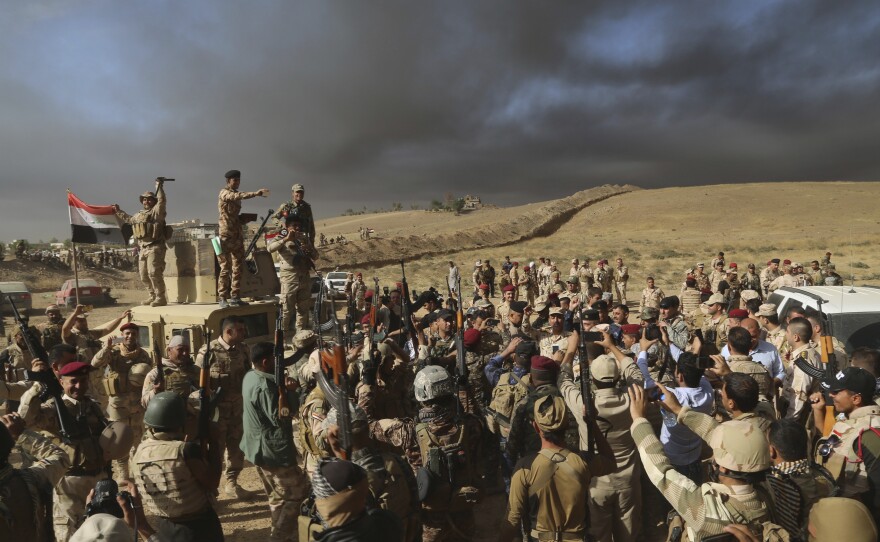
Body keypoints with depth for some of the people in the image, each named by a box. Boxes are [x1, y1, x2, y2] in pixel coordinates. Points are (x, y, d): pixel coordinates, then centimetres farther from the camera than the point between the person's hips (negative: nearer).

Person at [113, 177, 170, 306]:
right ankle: (153, 296, 25)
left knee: (153, 272, -19)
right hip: (143, 249, 9)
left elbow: (161, 200, -19)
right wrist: (118, 211, 49)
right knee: (143, 275, 12)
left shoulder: (157, 211, -2)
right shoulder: (138, 215, 22)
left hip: (155, 248, -9)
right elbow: (128, 219, 43)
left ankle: (161, 298, -14)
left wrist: (159, 185, -19)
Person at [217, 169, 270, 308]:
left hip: (237, 236, 8)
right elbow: (239, 196, -29)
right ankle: (223, 299, -1)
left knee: (237, 268, 7)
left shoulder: (236, 195, 18)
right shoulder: (224, 193, -7)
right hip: (226, 236, -8)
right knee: (225, 268, -6)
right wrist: (255, 193, -41)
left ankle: (234, 297, 12)